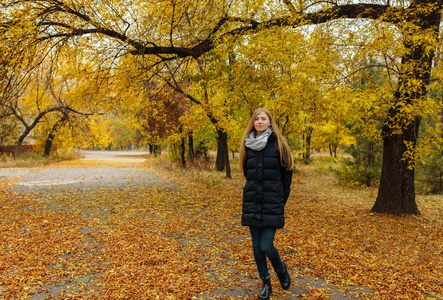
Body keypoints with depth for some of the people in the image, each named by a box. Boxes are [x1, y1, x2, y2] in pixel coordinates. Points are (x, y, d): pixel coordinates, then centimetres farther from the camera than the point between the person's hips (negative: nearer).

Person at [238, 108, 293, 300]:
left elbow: (287, 174, 1)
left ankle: (281, 269, 25)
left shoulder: (278, 144, -4)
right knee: (256, 246, 9)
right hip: (252, 203, 4)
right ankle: (265, 283, 27)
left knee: (266, 246, -7)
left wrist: (282, 200, 4)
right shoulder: (247, 145, 6)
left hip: (272, 204, -4)